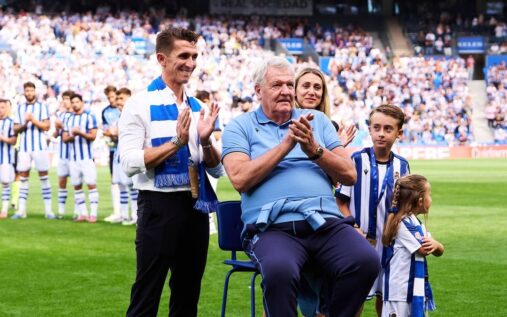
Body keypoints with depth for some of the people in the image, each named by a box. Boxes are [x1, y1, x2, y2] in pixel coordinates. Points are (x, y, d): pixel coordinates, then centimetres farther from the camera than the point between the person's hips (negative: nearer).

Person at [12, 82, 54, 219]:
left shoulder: (42, 107, 2)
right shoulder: (20, 108, 11)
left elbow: (46, 126, -6)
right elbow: (15, 129, 8)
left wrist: (33, 120, -17)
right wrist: (24, 124, -11)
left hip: (39, 146, -3)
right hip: (24, 147, 3)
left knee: (43, 176, -2)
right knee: (23, 176, 2)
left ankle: (48, 210, 0)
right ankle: (21, 210, 5)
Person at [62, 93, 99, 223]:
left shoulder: (90, 116, -1)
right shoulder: (69, 119, 14)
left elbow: (93, 136, -7)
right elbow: (64, 138, 11)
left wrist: (80, 133, -21)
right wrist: (72, 136, -10)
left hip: (87, 156, -5)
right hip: (73, 157, 5)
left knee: (91, 184, -9)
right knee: (77, 186, 6)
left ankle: (93, 214, -10)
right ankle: (83, 213, 12)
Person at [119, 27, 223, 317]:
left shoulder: (199, 108, 12)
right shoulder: (141, 104, -5)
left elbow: (218, 170, 12)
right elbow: (130, 163, -14)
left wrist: (206, 141, -7)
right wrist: (176, 142, -19)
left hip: (196, 206, 6)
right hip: (159, 206, -6)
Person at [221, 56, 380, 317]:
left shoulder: (317, 121, 21)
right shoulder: (240, 127, 12)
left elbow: (349, 175, 12)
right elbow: (240, 179, -6)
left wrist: (314, 150, -4)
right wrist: (286, 144, -6)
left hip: (327, 224, 3)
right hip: (273, 228, -3)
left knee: (366, 261, -27)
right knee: (280, 271, -37)